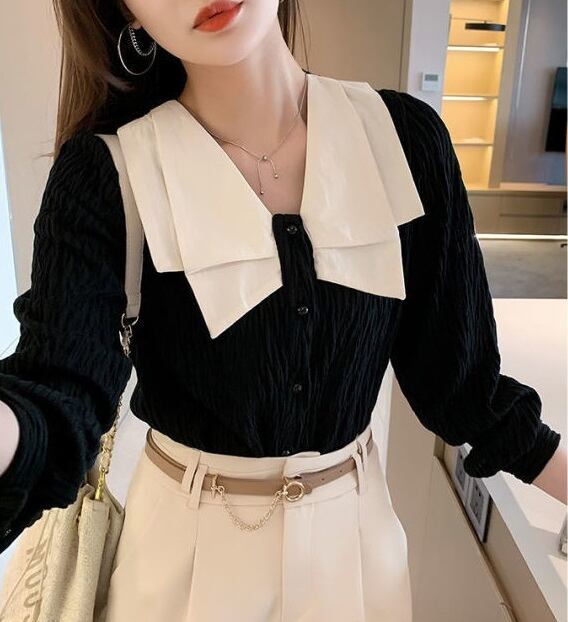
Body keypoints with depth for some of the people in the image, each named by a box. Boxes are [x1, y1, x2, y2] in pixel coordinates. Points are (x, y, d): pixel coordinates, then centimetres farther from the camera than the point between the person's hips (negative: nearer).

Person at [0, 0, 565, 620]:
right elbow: (61, 397, -27)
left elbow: (455, 366, -5)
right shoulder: (103, 173, -17)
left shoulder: (404, 136, -11)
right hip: (189, 538, -1)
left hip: (356, 523, 2)